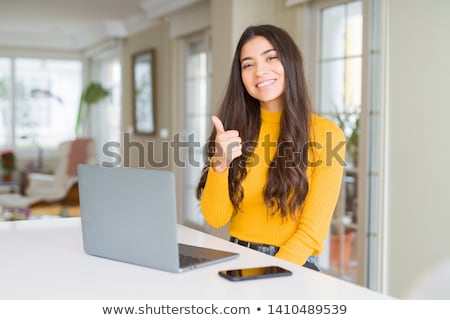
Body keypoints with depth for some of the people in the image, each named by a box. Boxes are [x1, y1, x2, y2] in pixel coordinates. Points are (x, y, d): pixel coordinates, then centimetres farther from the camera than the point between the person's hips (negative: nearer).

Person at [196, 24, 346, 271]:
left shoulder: (325, 134, -6)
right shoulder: (237, 129, 5)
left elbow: (312, 231, -9)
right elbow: (216, 219, -1)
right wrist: (219, 164, -16)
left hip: (292, 267, -2)